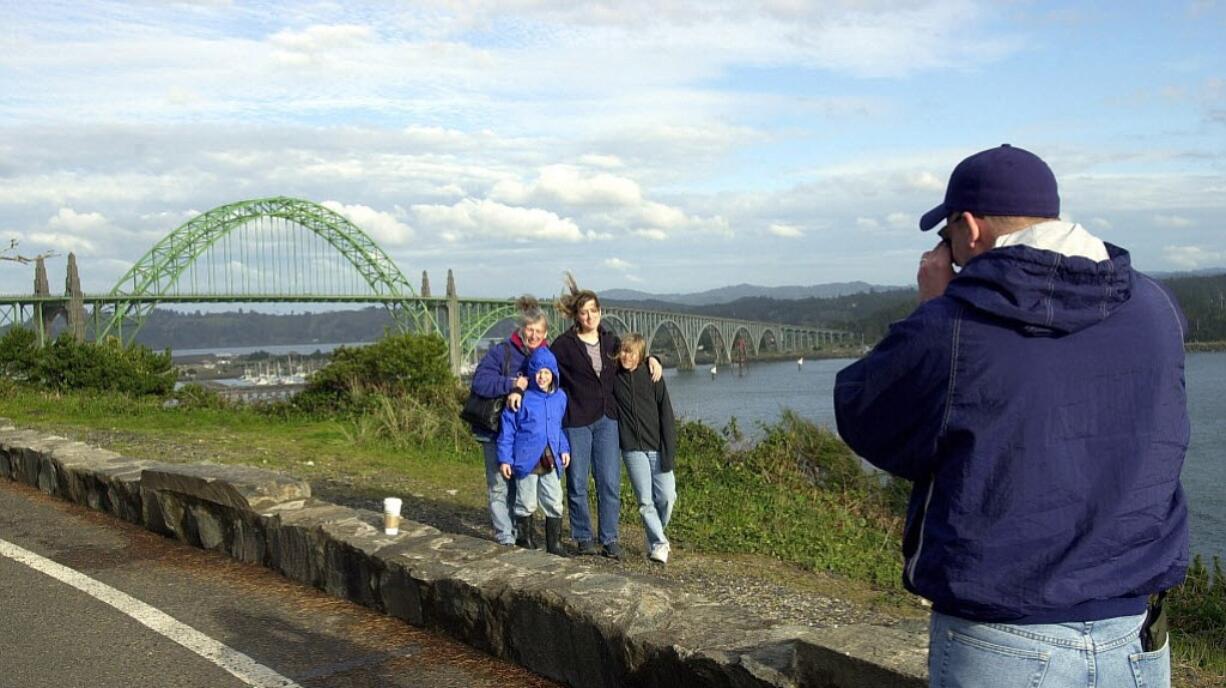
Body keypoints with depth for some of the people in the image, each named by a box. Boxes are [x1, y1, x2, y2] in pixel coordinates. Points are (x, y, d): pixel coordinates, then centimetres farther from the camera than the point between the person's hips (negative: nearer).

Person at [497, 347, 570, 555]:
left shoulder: (560, 397, 5)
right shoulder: (522, 398, -9)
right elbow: (507, 429, -5)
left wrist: (564, 449, 11)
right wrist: (505, 458, -7)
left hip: (551, 461, 4)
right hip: (527, 460, -4)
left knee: (554, 504, 8)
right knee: (526, 504, 8)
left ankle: (555, 544, 19)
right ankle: (525, 540, 24)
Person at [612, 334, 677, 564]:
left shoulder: (652, 376, -3)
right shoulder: (613, 378, 1)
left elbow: (666, 415, -4)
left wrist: (668, 452, -9)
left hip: (657, 447, -1)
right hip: (632, 449, 1)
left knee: (667, 496, -3)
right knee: (645, 501, -2)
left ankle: (657, 534, 23)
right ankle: (658, 543, 10)